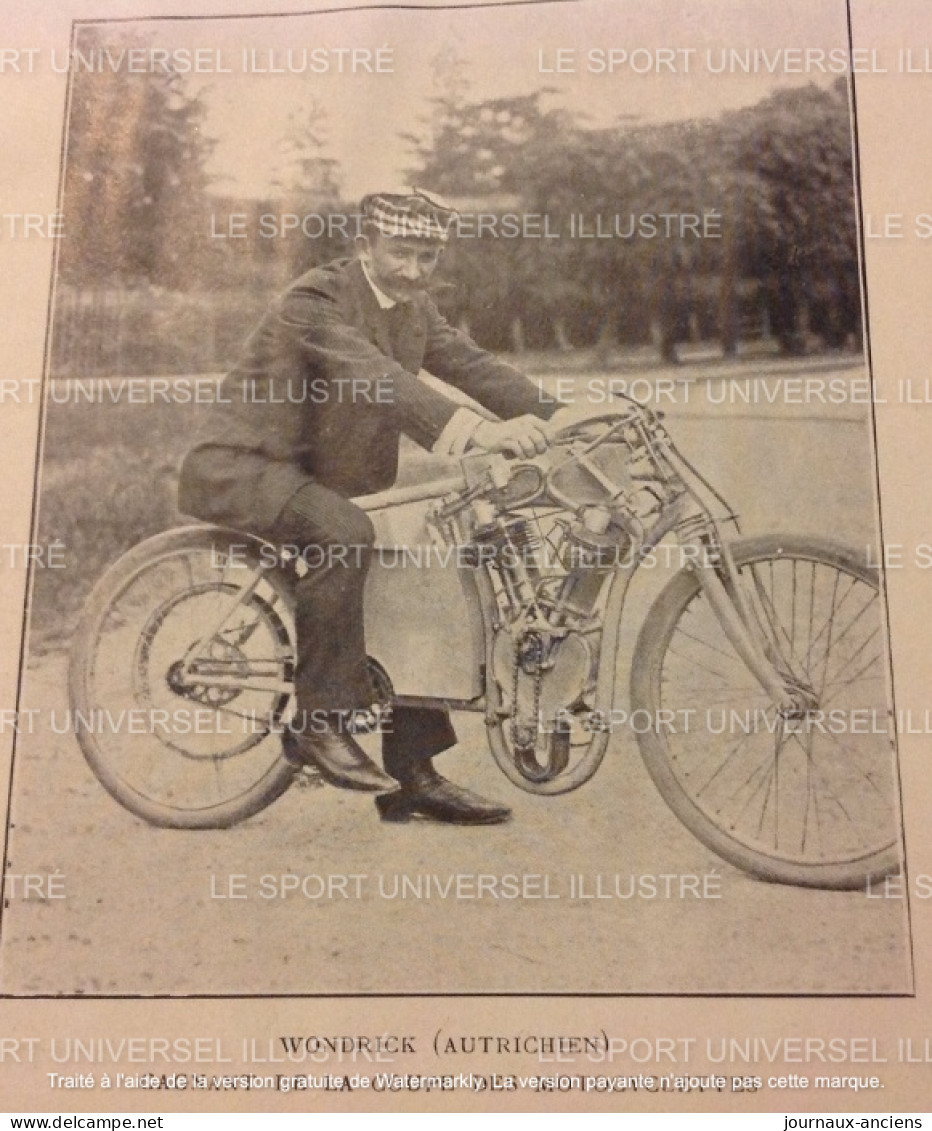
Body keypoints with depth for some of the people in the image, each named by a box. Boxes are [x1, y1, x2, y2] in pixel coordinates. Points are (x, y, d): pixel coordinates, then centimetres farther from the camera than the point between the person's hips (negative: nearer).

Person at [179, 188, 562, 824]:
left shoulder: (416, 310, 9)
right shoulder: (317, 300, -18)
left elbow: (473, 366, -2)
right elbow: (377, 378, -36)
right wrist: (473, 430, -51)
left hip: (328, 479, 9)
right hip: (241, 468, -9)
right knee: (342, 533, -36)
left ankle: (413, 778, 10)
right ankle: (320, 721, -24)